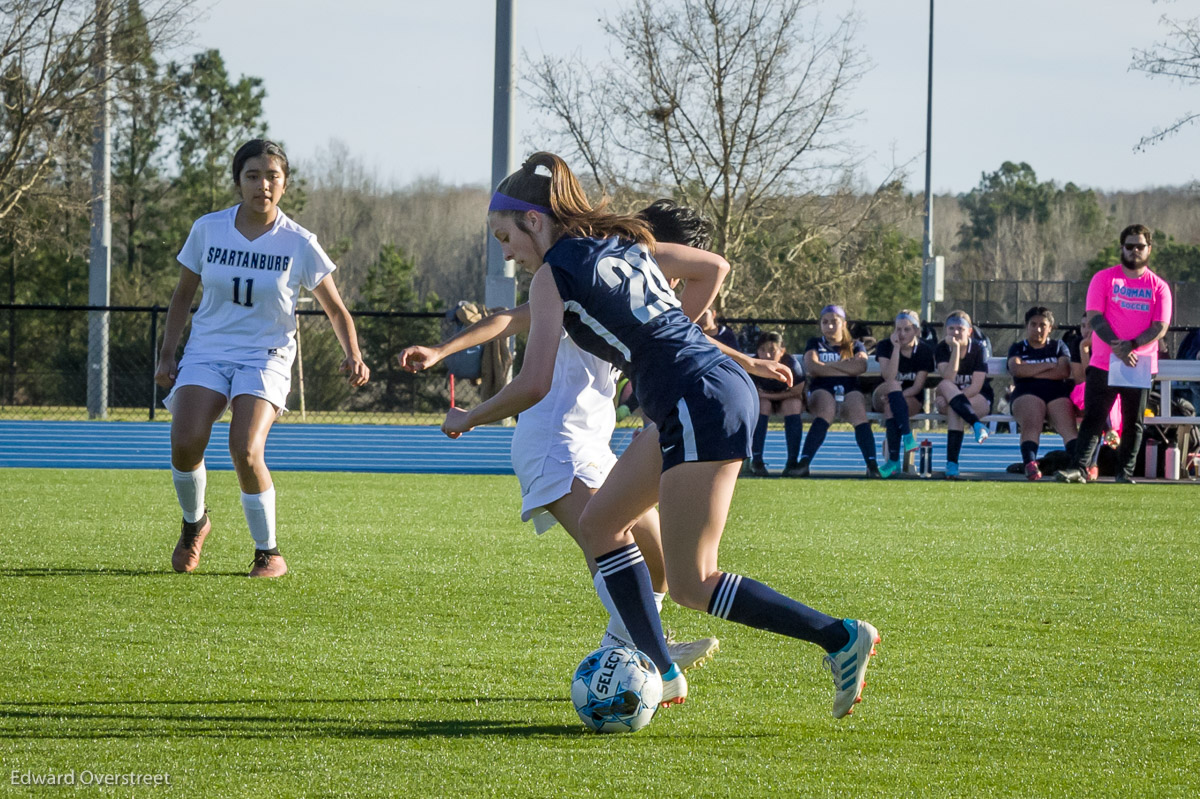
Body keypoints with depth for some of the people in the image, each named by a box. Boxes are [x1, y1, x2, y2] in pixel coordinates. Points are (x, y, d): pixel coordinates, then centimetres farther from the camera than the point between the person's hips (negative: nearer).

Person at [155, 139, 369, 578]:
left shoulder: (299, 244, -5)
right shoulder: (208, 229, 0)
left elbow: (336, 309, 4)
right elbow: (183, 294, 13)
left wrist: (353, 357, -13)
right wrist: (166, 355, 7)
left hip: (265, 359, -2)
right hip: (207, 352, 2)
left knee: (245, 450, -25)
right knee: (185, 442, -21)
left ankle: (269, 552, -4)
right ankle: (194, 522, 11)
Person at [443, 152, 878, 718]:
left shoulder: (553, 273, -4)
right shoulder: (622, 243, 19)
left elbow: (533, 384, -9)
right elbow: (713, 267, 28)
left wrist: (468, 419, 7)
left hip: (702, 404, -9)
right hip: (716, 387, 9)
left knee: (692, 586, -6)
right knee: (600, 523, 17)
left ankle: (842, 639, -9)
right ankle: (660, 674, 16)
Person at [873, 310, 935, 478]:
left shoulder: (925, 351, -4)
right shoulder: (885, 346, -5)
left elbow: (917, 387, -9)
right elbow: (889, 377, -21)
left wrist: (896, 397, -25)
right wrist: (896, 347, -25)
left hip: (911, 400, 0)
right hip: (881, 396, 0)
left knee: (890, 406, -36)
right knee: (892, 385, -37)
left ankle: (893, 460, -43)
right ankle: (907, 436, -53)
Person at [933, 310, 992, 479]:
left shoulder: (978, 349, -7)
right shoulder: (942, 349, -3)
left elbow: (976, 387, -17)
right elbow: (948, 378, -21)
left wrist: (951, 399, -29)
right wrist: (955, 348, -25)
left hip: (979, 400, -2)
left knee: (953, 409, -37)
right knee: (945, 386, -35)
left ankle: (952, 464, -45)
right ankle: (977, 425, -52)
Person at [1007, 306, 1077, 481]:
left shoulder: (1058, 347, 25)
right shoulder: (1018, 349, 23)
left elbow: (1065, 371, 5)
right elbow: (1016, 369, 0)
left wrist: (1031, 372, 2)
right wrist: (1049, 365, 4)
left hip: (1058, 394, 1)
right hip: (1027, 394, -1)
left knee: (1067, 426, -30)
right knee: (1031, 423, -36)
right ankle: (1030, 464, -56)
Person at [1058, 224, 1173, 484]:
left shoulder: (1158, 287, 6)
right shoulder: (1104, 278, 4)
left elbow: (1160, 327, -3)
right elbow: (1095, 317, -5)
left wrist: (1131, 345, -19)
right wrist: (1116, 347, -19)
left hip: (1141, 367, 1)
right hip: (1103, 363, -1)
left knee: (1133, 422, 5)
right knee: (1093, 419, -7)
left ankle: (1125, 471, 12)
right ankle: (1079, 468, -12)